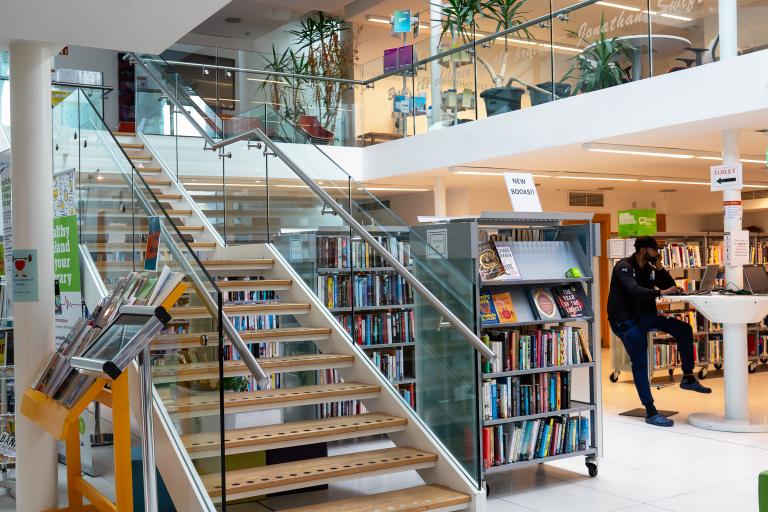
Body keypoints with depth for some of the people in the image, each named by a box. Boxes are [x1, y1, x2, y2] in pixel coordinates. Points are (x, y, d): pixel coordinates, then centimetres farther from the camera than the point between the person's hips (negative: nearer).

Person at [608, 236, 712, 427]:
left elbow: (670, 286, 10)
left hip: (644, 315, 8)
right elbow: (634, 291, -31)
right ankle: (650, 413, -13)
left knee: (684, 329, -1)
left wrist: (659, 267, -2)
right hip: (625, 320, -8)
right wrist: (661, 292, -37)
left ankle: (688, 378, 9)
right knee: (640, 363, -14)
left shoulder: (649, 268, 8)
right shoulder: (623, 267, -15)